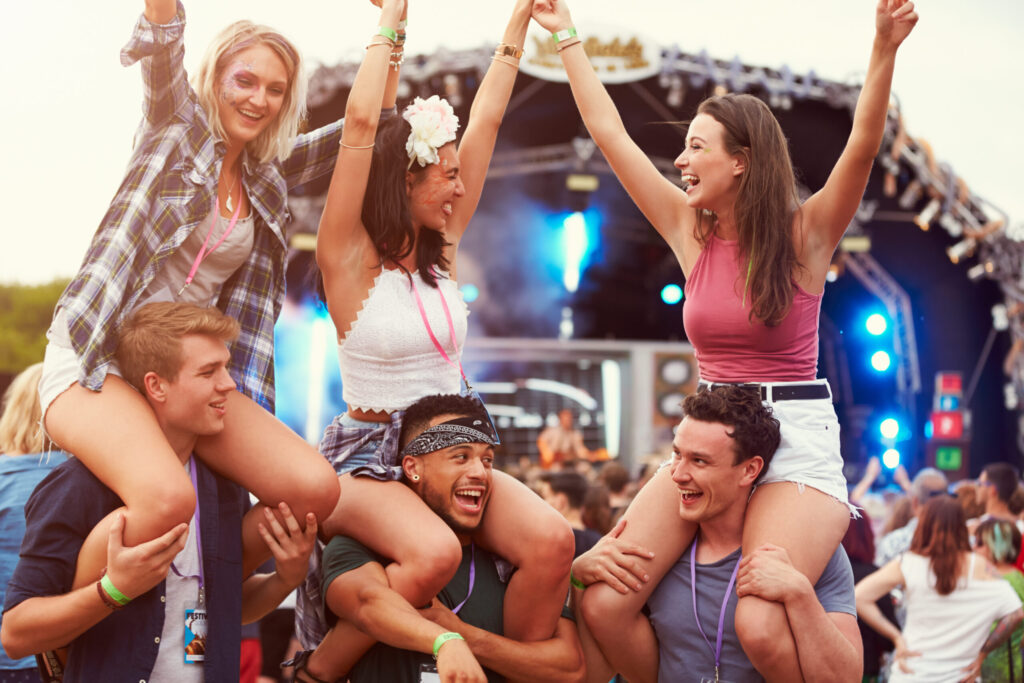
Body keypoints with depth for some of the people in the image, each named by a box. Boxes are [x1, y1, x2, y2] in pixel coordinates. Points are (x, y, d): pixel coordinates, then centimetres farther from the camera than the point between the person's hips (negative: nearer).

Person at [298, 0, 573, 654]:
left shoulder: (443, 252, 9)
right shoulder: (349, 258, -8)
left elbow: (486, 121, 10)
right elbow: (362, 121, -19)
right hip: (367, 459, -6)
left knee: (552, 540, -22)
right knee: (434, 552, -36)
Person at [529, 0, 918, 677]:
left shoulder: (804, 234, -3)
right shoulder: (692, 234, 7)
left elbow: (864, 146, -19)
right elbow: (610, 134, 10)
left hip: (798, 442, -4)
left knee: (760, 626, -27)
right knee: (604, 602, -15)